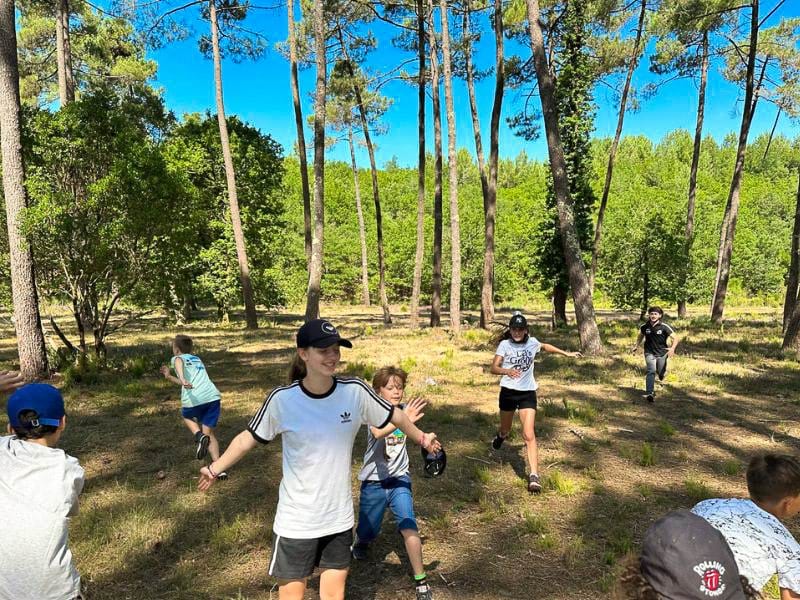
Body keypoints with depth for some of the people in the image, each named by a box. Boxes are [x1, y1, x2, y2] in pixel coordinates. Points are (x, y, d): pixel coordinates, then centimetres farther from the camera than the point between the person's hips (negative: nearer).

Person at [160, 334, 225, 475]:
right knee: (209, 432, 13)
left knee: (187, 416, 30)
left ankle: (199, 436, 2)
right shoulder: (197, 359, 31)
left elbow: (179, 362, -14)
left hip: (194, 399, -4)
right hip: (213, 396, 4)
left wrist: (182, 379, -31)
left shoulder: (177, 358, 15)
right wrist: (169, 376, 41)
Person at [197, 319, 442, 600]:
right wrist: (214, 468, -7)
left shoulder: (355, 391, -13)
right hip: (296, 519, -2)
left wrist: (422, 438, 13)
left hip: (339, 516, 2)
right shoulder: (282, 399, -18)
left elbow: (395, 416, 2)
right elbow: (248, 438, -3)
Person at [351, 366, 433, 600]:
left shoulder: (405, 410, -5)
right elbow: (378, 433, -44)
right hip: (374, 482, -2)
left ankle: (421, 581, 0)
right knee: (367, 533, 12)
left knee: (409, 528, -15)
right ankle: (361, 539, 49)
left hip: (399, 480, 2)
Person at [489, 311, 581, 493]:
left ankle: (534, 476, -12)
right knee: (505, 430, 20)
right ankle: (500, 436, 58)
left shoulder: (532, 342, 0)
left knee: (529, 435, -13)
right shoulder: (505, 345, -8)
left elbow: (546, 346, 23)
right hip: (508, 391, 0)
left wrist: (567, 354, 27)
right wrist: (507, 371, -35)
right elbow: (494, 368, -15)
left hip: (527, 392, 0)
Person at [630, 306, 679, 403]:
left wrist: (672, 348, -25)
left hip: (662, 353, 0)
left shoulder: (664, 327, -13)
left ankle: (662, 373, 53)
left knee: (661, 373, 12)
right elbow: (640, 336, 17)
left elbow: (675, 338, -9)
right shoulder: (645, 327, -5)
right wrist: (636, 346, 11)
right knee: (651, 371, -19)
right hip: (649, 353, 0)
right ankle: (649, 393, -24)